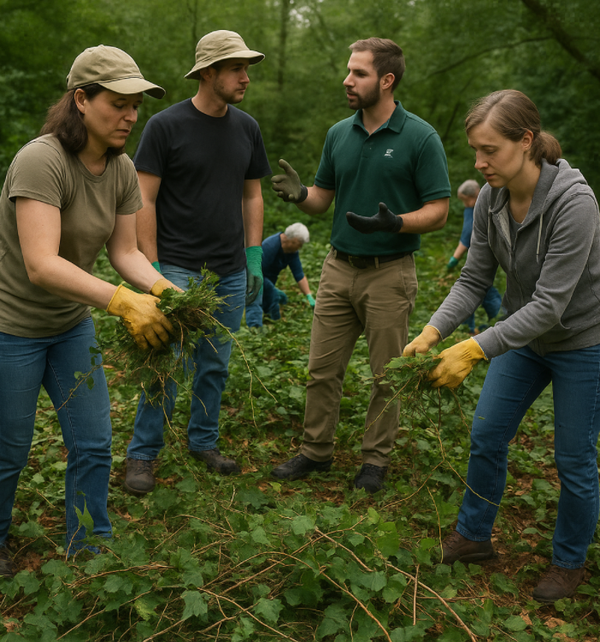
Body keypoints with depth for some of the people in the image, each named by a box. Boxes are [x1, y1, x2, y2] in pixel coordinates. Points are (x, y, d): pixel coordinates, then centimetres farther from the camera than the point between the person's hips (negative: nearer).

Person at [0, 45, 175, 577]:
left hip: (71, 323, 7)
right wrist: (122, 302, -45)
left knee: (93, 445, 9)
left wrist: (162, 288, -22)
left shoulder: (123, 170, -4)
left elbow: (124, 251, -2)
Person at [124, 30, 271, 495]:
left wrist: (255, 259, 9)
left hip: (231, 273, 5)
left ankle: (204, 442, 30)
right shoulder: (166, 125, -7)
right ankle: (143, 454, 14)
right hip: (178, 268, -5)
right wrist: (151, 270, -12)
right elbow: (145, 201, -7)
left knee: (216, 365, 12)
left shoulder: (247, 128, 8)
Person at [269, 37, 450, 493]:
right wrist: (299, 194, -7)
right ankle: (316, 451, 24)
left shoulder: (421, 138, -8)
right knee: (323, 369, 9)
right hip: (339, 268, 5)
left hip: (389, 272, -4)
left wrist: (395, 223, -26)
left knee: (387, 375, 7)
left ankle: (377, 458, 23)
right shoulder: (339, 134, 8)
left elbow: (438, 212, -9)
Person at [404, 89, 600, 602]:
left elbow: (550, 305, -32)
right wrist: (431, 333, -23)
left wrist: (475, 350, -38)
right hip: (524, 336, 6)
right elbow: (473, 281, -7)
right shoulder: (490, 201, -10)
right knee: (486, 436, 10)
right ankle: (474, 536, 30)